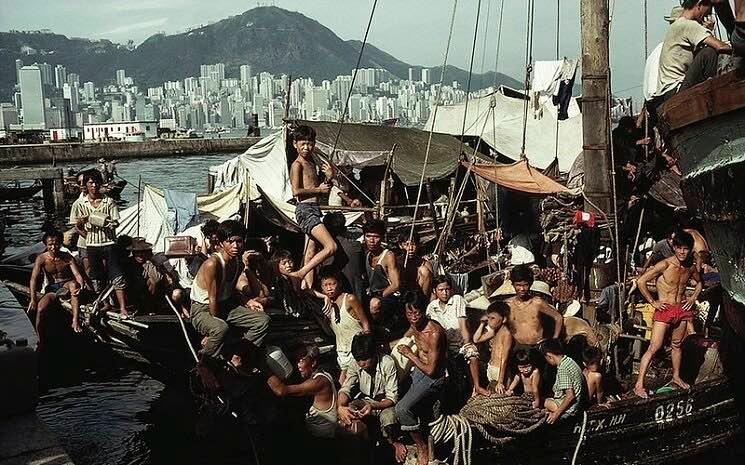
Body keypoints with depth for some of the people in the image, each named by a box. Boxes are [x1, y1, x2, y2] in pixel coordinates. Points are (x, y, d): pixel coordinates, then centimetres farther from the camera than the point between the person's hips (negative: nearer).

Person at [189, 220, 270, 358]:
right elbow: (212, 298, -22)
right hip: (202, 310, -8)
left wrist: (248, 301, -2)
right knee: (220, 328, -40)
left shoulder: (239, 263, 1)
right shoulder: (212, 263, -26)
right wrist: (216, 320, -18)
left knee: (263, 320, -1)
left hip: (225, 306, 8)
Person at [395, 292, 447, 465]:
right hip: (417, 371, 9)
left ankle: (423, 449, -6)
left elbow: (431, 370, -25)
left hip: (433, 378, -9)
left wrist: (409, 354, -16)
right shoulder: (414, 326, 0)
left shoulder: (434, 333, -26)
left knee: (403, 409, -23)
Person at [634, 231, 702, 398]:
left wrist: (693, 298, 9)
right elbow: (641, 282, -20)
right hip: (664, 310, -6)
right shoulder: (665, 265, -17)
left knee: (677, 345, 19)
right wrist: (652, 302, -14)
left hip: (682, 309, 6)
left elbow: (699, 283, 25)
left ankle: (676, 377, 37)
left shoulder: (691, 267, 3)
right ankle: (639, 384, -9)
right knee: (654, 347, -10)